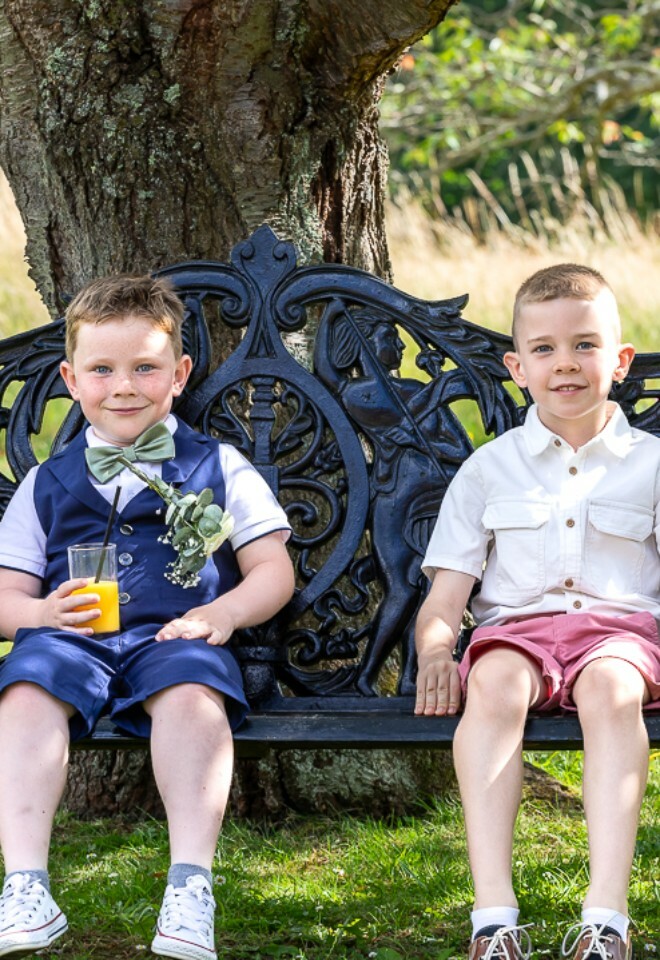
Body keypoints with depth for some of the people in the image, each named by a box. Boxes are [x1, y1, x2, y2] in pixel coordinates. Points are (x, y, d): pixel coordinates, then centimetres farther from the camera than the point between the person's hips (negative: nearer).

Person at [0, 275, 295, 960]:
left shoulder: (219, 468, 16)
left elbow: (273, 571, 11)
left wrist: (223, 612, -11)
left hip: (174, 635, -1)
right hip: (70, 636, 2)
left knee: (190, 689, -37)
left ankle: (191, 889, -42)